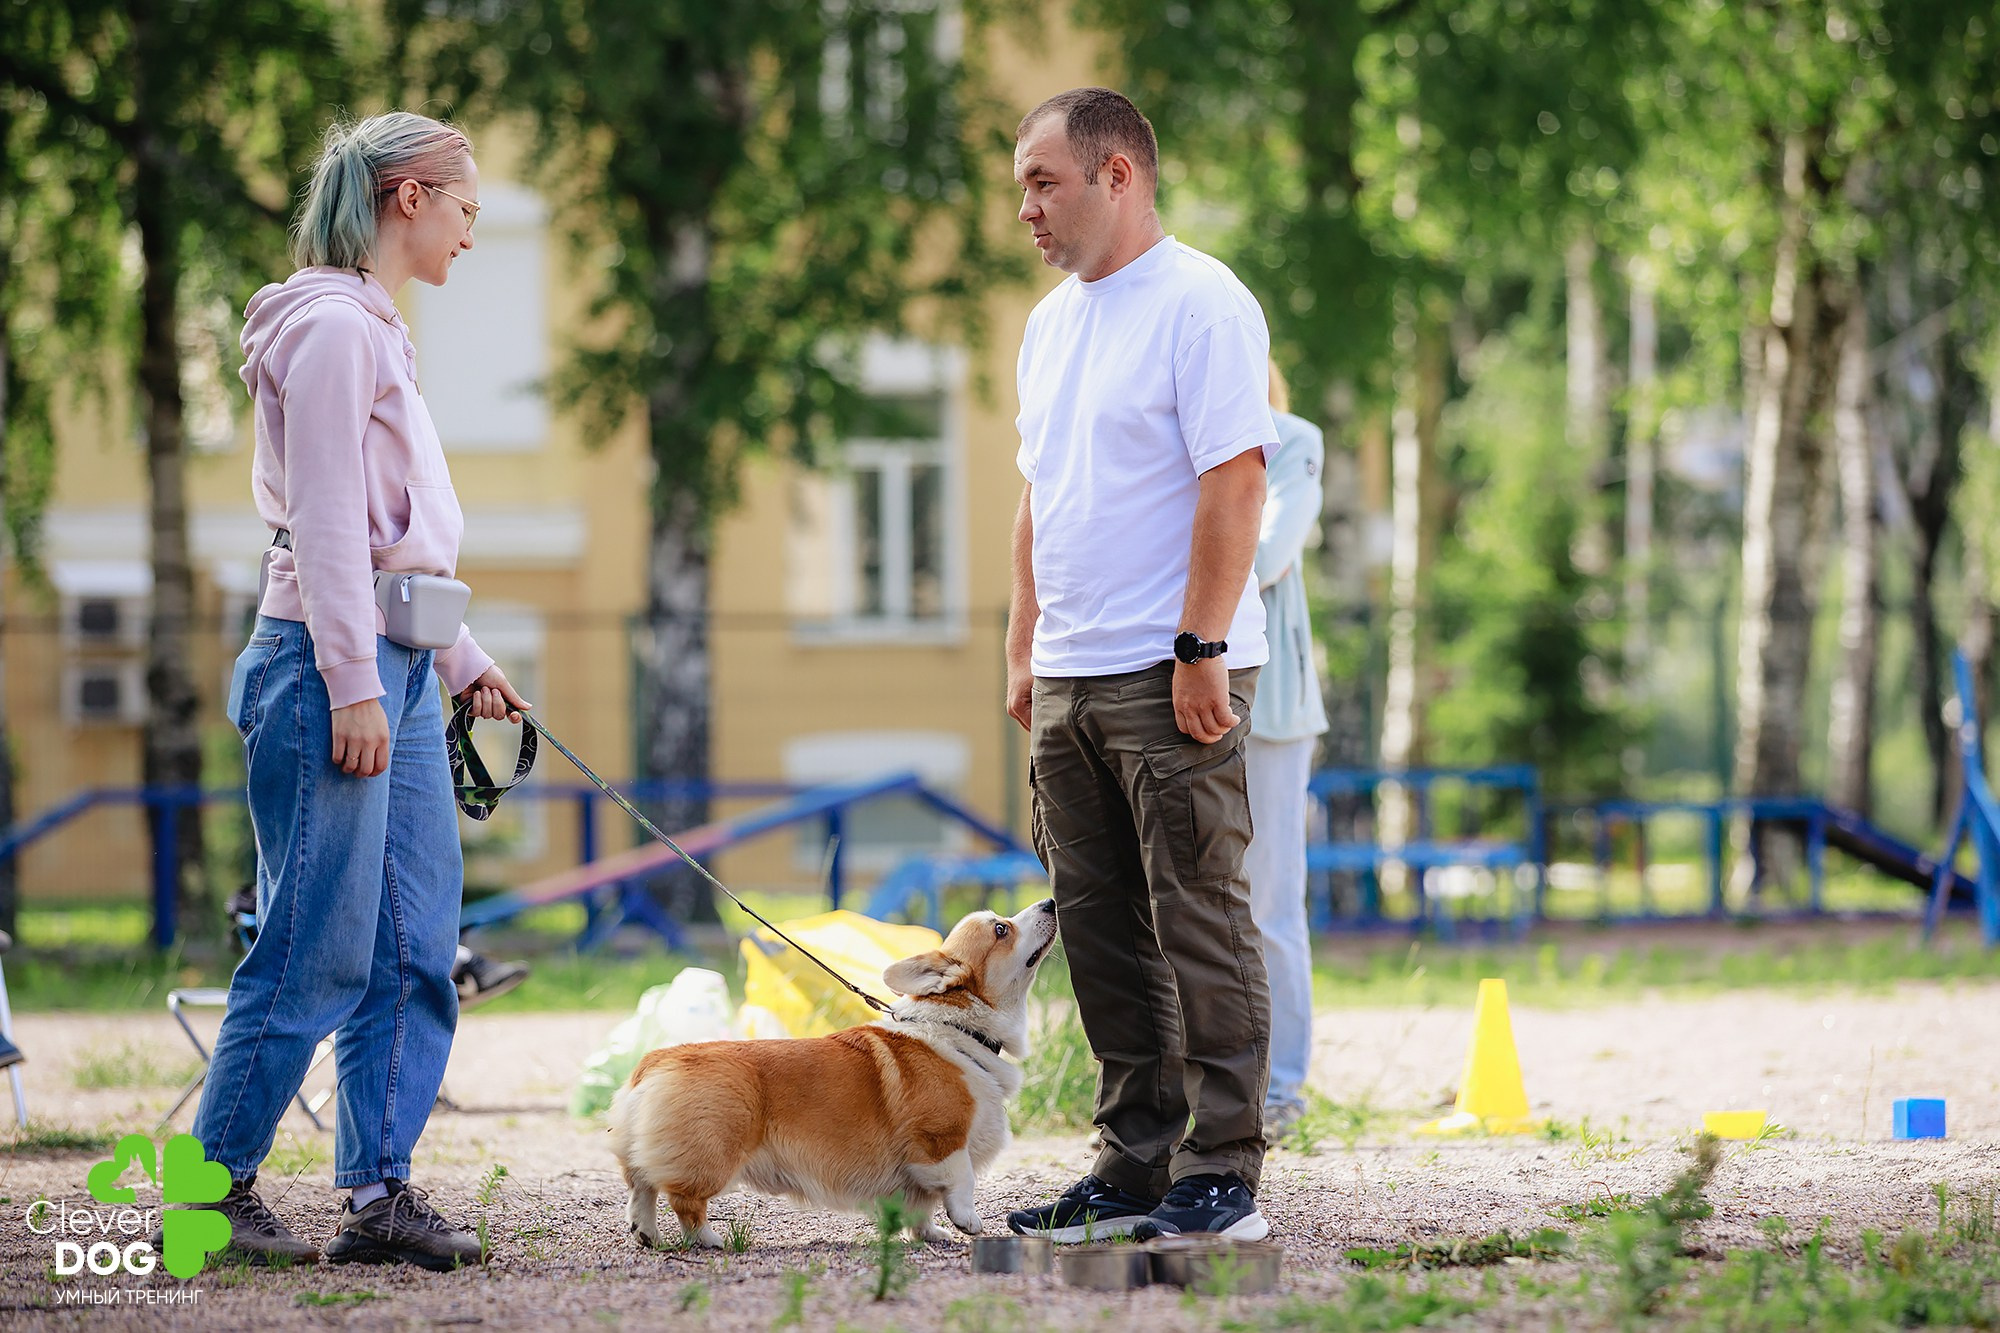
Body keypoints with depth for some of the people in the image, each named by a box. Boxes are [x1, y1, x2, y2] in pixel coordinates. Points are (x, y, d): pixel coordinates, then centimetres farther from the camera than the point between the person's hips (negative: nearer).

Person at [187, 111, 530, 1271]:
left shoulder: (377, 334, 19)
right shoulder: (331, 328, -11)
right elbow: (326, 524, -16)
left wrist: (460, 661, 23)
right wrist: (354, 686, -19)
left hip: (395, 671, 10)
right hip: (329, 665, -10)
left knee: (417, 947, 6)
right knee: (317, 948, -6)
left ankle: (383, 1190, 8)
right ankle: (216, 1190, 2)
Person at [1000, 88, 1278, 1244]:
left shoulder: (1201, 304, -9)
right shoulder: (1055, 323, 18)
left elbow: (1235, 478, -15)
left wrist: (1200, 649, -19)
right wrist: (1025, 650, 18)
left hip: (1171, 677, -9)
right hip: (1070, 680, 9)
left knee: (1199, 926, -6)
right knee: (1102, 935, 9)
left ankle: (1223, 1175, -4)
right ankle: (1136, 1169, 15)